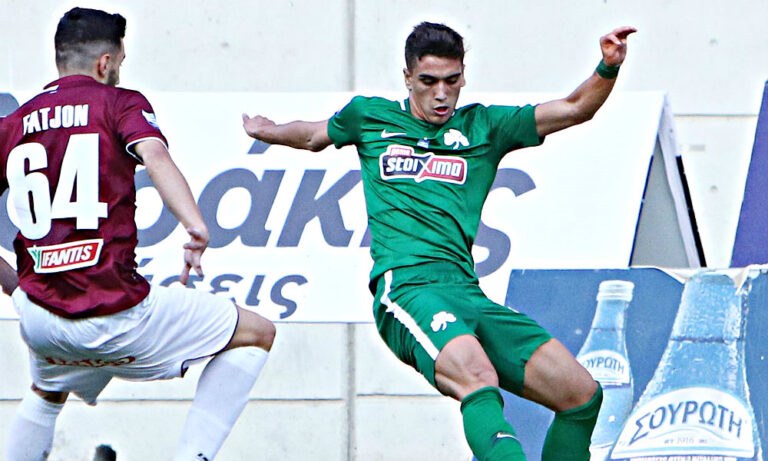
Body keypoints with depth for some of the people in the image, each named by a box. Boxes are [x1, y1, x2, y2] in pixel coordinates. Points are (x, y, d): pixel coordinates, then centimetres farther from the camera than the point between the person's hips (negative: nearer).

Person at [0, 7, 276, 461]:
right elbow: (154, 152, -20)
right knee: (257, 334, 12)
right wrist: (195, 225, -32)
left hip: (40, 319, 5)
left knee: (47, 394, 39)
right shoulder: (120, 103, 2)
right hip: (115, 313, -5)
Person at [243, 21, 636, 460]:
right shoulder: (371, 116, 17)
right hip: (406, 286, -4)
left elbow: (575, 109, 11)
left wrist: (608, 69, -6)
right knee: (479, 379, -36)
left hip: (467, 291, 4)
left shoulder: (483, 127, 18)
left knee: (581, 392, -11)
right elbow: (314, 135, 39)